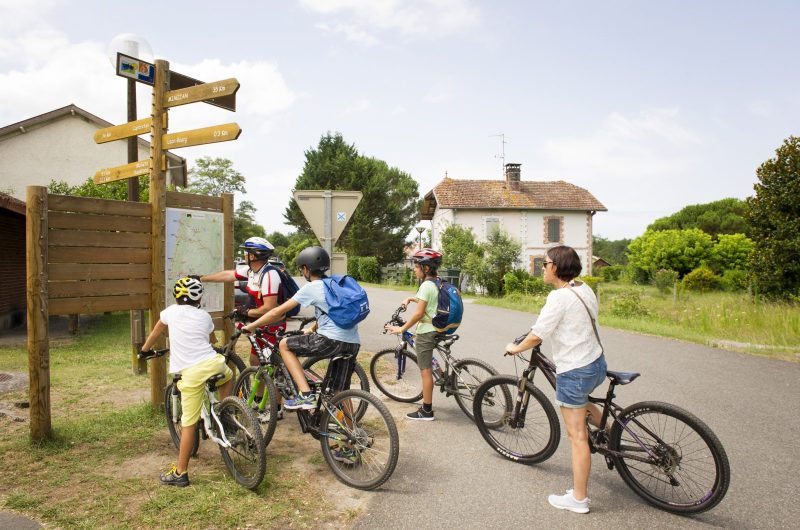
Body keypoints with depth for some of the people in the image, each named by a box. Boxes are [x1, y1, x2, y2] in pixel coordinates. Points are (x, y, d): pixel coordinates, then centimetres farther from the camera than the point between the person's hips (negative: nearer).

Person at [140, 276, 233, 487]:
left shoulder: (171, 311, 15)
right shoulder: (205, 316, 18)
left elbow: (155, 333, 32)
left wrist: (144, 350, 50)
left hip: (190, 372, -1)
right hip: (213, 363, 2)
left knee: (189, 423, 4)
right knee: (228, 376, 37)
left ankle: (180, 473, 11)